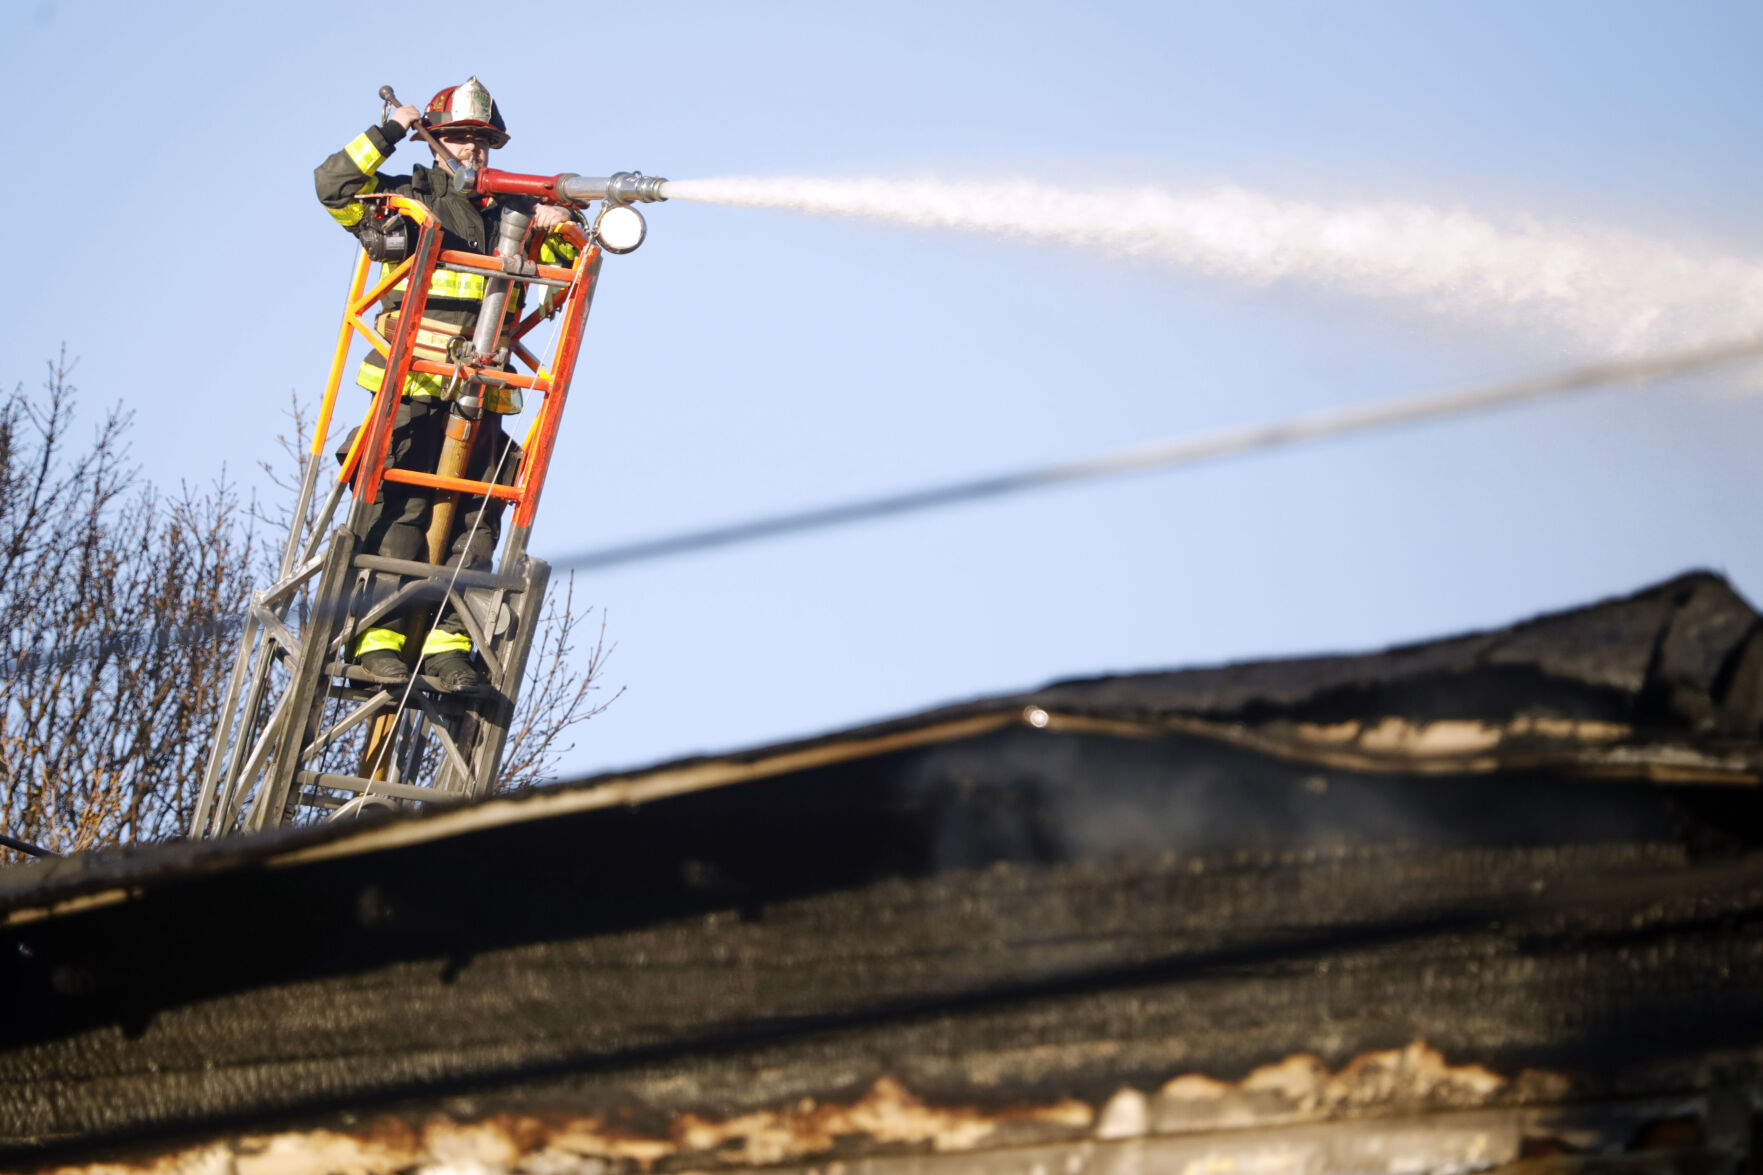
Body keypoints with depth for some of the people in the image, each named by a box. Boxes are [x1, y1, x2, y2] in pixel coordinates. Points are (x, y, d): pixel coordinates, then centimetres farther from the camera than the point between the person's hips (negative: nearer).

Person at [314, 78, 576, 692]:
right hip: (409, 389, -4)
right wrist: (388, 132, -5)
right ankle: (379, 635, -9)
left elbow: (571, 271, 23)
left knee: (473, 520, -2)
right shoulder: (406, 198, 10)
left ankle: (448, 640, -1)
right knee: (399, 511, -10)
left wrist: (561, 233, 2)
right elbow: (334, 186, -2)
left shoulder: (514, 214, 19)